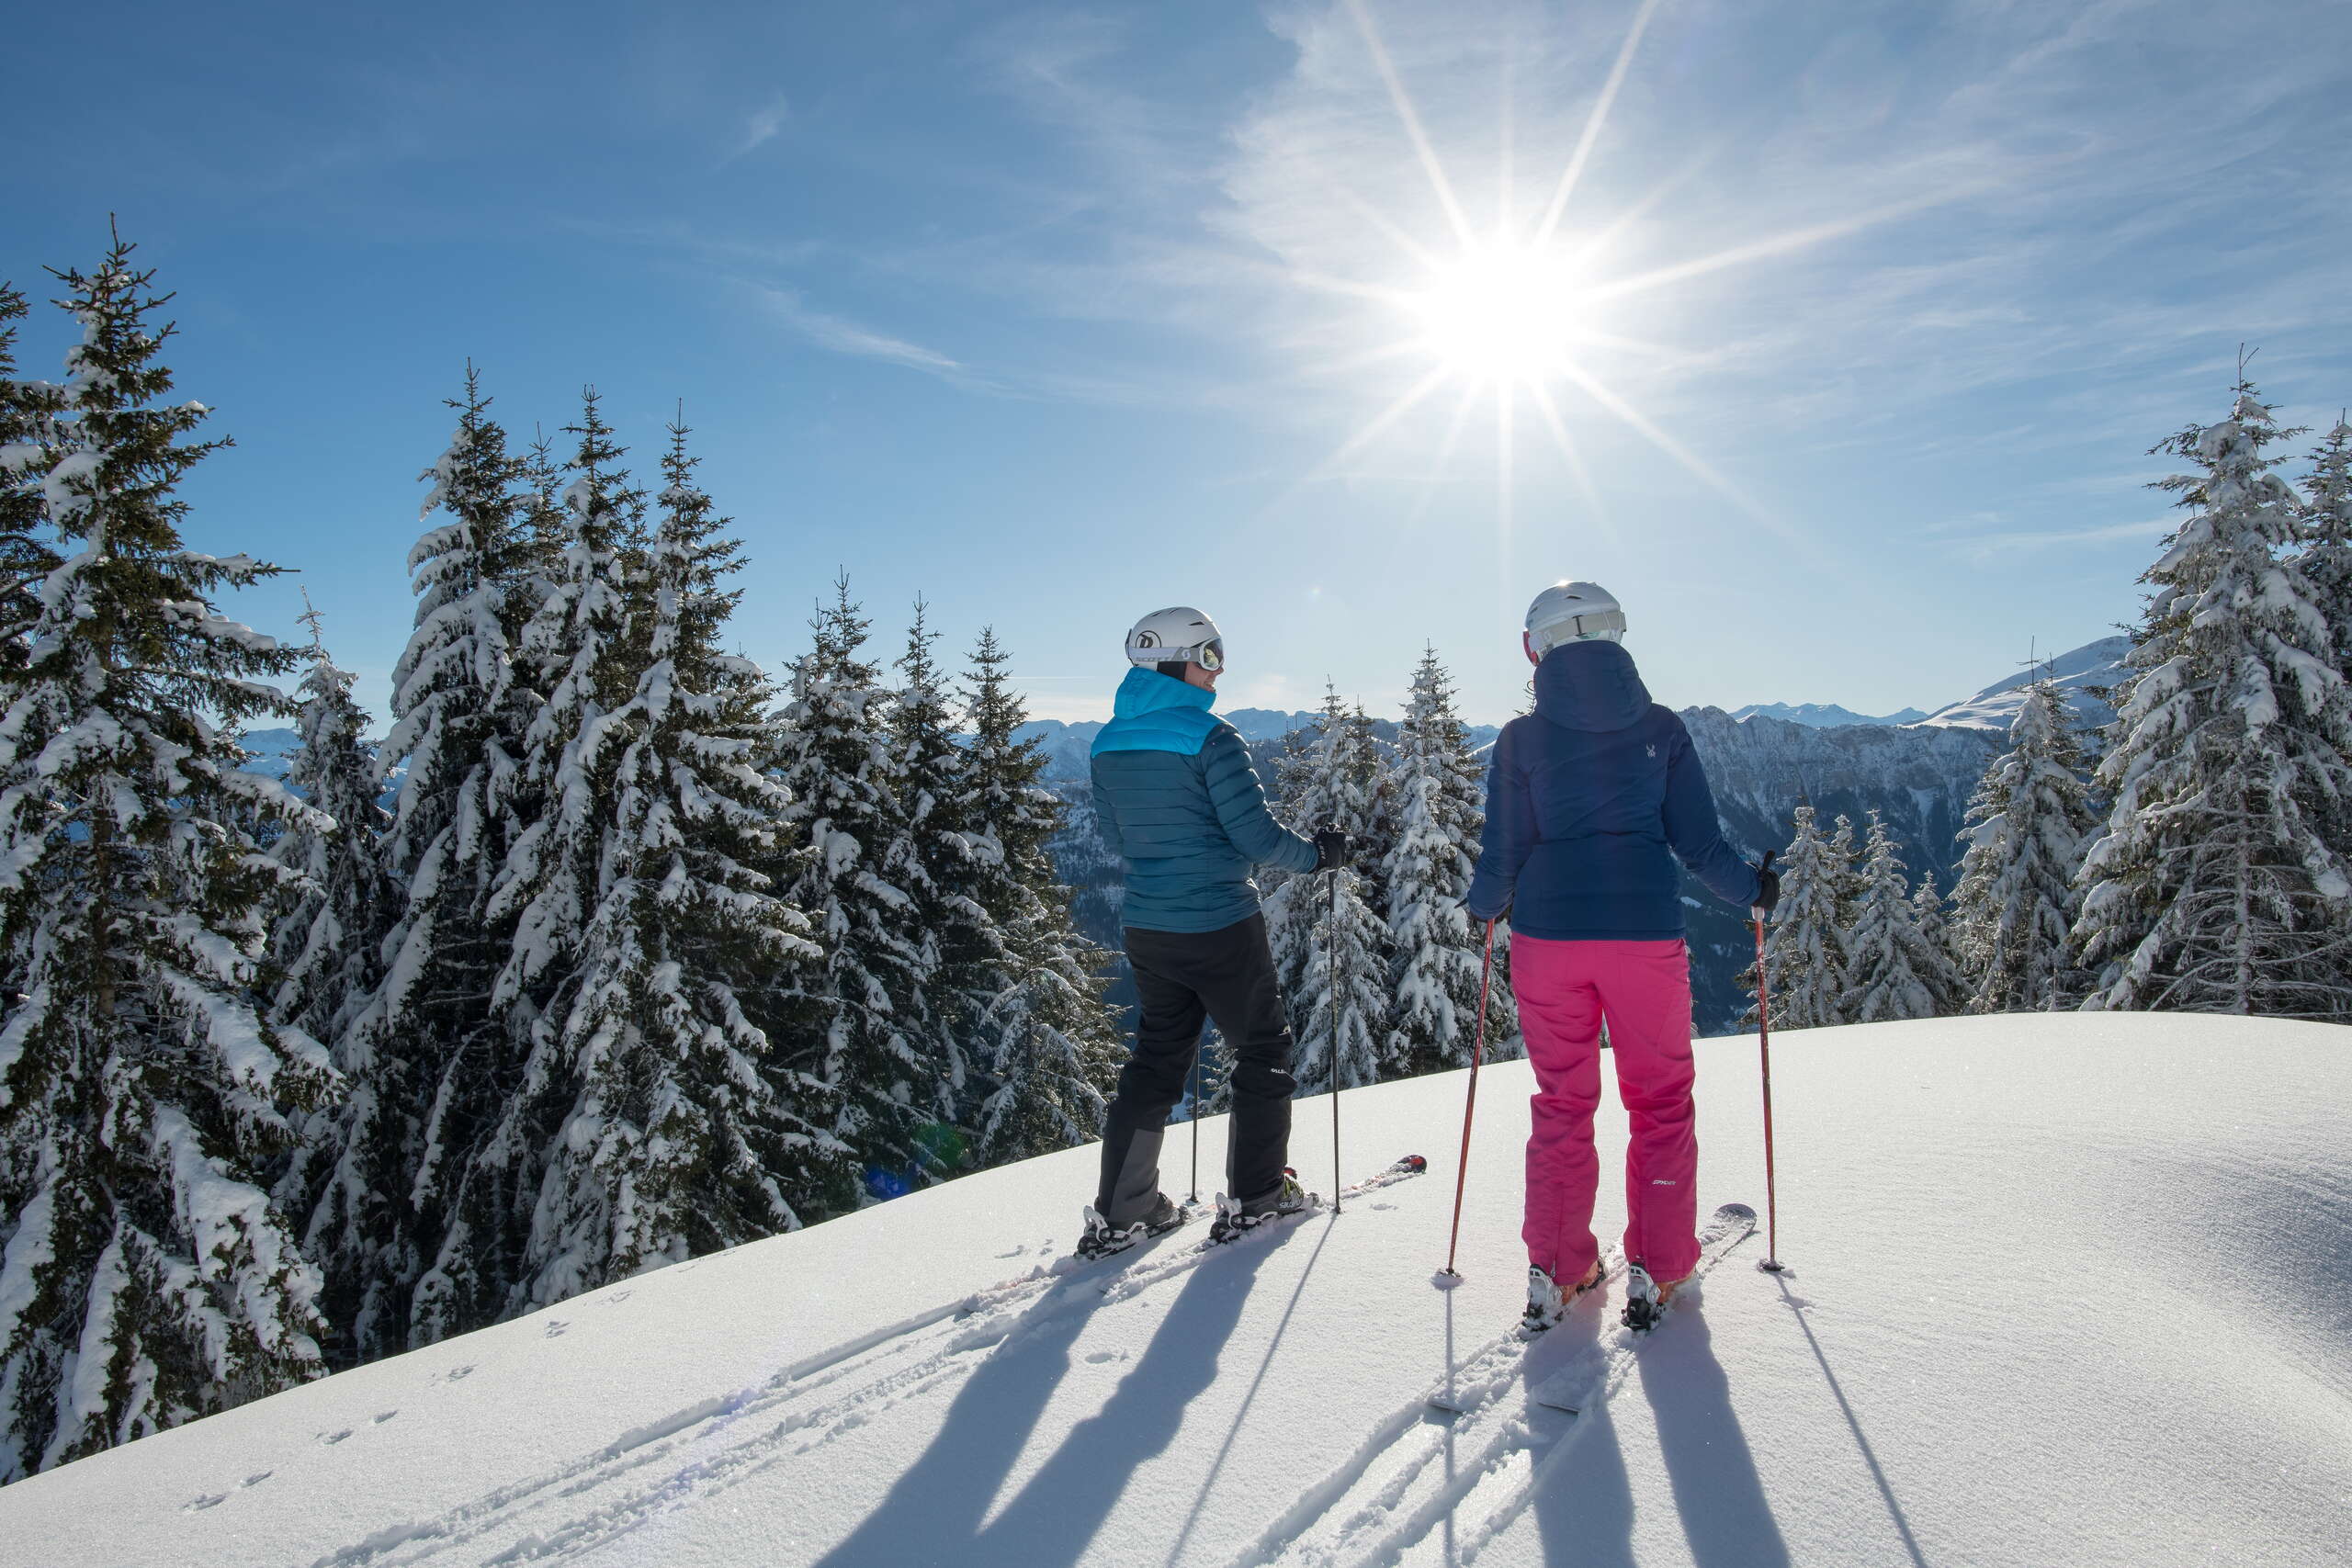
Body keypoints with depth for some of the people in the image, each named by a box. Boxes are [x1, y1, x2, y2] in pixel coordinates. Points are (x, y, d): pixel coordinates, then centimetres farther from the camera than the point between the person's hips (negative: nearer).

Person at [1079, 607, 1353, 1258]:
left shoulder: (1109, 745, 5)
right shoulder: (1210, 738, -16)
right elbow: (1256, 833, -16)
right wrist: (1317, 854, 2)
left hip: (1147, 929, 7)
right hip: (1220, 928, -6)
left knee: (1156, 1057, 17)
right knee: (1263, 1050, 13)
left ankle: (1121, 1212, 18)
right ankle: (1253, 1197, 19)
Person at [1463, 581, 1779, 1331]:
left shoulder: (1521, 738, -1)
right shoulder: (1661, 727, 1)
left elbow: (1502, 856, -1)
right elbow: (1700, 845, 1)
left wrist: (1482, 905, 20)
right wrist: (1753, 889, 20)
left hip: (1548, 936, 1)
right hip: (1645, 932, 0)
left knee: (1562, 1102, 15)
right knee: (1660, 1100, 17)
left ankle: (1556, 1271, 18)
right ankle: (1656, 1269, 21)